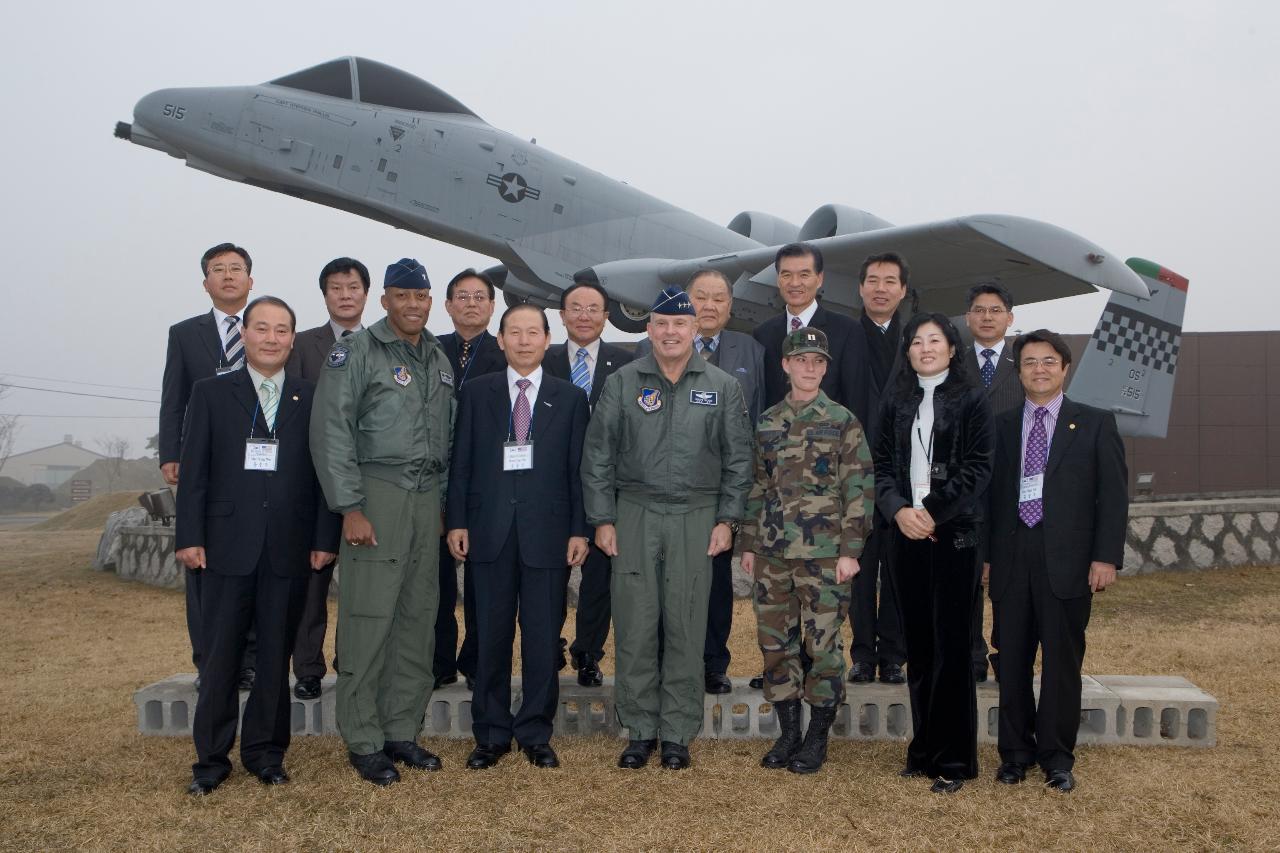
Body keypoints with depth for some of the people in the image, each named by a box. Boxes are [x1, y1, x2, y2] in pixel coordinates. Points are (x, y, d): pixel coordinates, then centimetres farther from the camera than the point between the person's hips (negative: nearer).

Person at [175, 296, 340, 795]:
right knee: (219, 657, 5)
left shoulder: (312, 400, 8)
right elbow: (194, 471, 2)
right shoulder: (210, 394, 6)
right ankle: (212, 758, 16)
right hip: (227, 546, -1)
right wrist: (189, 537, -5)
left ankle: (264, 751, 20)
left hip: (289, 549, 1)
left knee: (276, 655, 8)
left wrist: (325, 540, -1)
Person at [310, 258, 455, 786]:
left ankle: (402, 731, 19)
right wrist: (350, 508, -15)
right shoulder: (356, 352, -4)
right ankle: (364, 741, 7)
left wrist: (443, 499, 11)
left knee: (418, 619, 9)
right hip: (376, 493, -6)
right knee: (368, 621, -5)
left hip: (427, 498, 6)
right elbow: (331, 432, -10)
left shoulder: (439, 359, 15)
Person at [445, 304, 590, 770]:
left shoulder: (570, 398, 8)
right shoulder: (475, 393, 8)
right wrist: (457, 521, -1)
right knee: (490, 636, 6)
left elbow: (577, 468, 4)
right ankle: (491, 734, 18)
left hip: (546, 531, 0)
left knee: (543, 637, 4)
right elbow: (461, 462, 6)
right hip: (489, 530, 0)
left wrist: (579, 529, -1)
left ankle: (536, 733, 18)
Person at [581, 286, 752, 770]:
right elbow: (597, 457, 5)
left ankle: (677, 734, 15)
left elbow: (738, 459, 7)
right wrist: (602, 520, 0)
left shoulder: (722, 387, 6)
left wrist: (727, 520, 0)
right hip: (635, 515, 0)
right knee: (635, 627, 2)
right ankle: (640, 731, 15)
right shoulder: (622, 383, 5)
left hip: (696, 518, 0)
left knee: (686, 629, 3)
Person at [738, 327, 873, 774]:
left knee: (823, 644, 1)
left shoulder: (843, 422, -2)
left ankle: (817, 737, 15)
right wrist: (748, 543, 11)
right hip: (771, 553, 4)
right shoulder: (766, 423, 10)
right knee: (774, 642, 8)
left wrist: (849, 550, -10)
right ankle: (787, 732, 21)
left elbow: (860, 489, -5)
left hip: (823, 553, -4)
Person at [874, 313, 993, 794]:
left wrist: (932, 512, -13)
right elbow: (882, 465, 8)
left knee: (951, 646, -2)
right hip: (907, 535, 4)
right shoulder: (896, 403, 13)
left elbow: (976, 469, -6)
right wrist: (898, 510, -9)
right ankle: (924, 750, 17)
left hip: (953, 534, -4)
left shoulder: (971, 402, 1)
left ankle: (953, 759, 6)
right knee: (918, 645, 8)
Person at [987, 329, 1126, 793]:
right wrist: (985, 554, 5)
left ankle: (1057, 756, 17)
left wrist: (1106, 556, -8)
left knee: (1062, 659, 4)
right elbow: (992, 494, 9)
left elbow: (1113, 495, 0)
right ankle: (1016, 751, 21)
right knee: (1012, 659, 8)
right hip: (1011, 558, 2)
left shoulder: (1095, 423, 4)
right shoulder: (1002, 426, 10)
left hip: (1067, 559, -2)